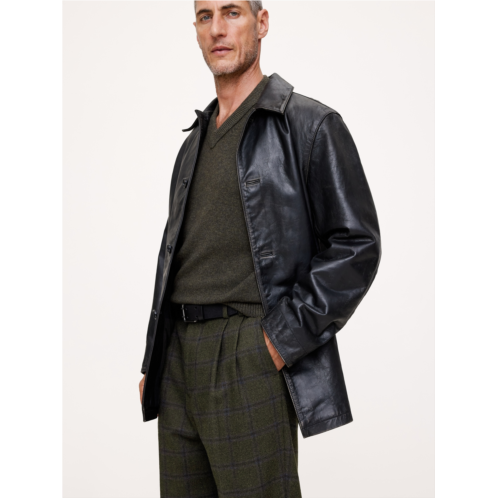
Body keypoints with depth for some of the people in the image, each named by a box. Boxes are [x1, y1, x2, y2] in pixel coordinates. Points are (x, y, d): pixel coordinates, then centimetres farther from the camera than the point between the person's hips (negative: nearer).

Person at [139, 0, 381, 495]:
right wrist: (153, 361, 15)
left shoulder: (310, 124, -3)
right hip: (179, 360, 7)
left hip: (251, 360, -6)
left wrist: (284, 339, -14)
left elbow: (356, 244, -9)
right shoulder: (196, 140, 18)